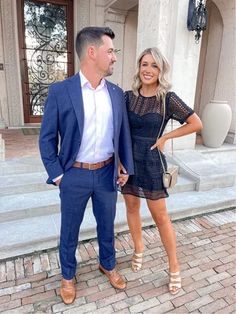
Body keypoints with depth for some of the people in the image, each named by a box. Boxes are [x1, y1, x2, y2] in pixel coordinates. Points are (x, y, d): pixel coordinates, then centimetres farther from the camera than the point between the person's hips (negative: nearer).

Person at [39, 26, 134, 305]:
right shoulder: (60, 91, -10)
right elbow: (47, 138, -6)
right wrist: (57, 175, -9)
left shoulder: (116, 93, 1)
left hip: (107, 173, 3)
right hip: (75, 175, -3)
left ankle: (107, 265, 48)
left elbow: (123, 133, 8)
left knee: (107, 225, 21)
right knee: (69, 230, 16)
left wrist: (126, 167, 4)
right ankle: (67, 275, 42)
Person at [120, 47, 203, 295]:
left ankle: (174, 266, 24)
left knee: (160, 215, 5)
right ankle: (138, 249, 40)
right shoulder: (128, 96, 1)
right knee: (131, 207, 16)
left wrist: (165, 137, -8)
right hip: (128, 159, 4)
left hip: (151, 162, -3)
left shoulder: (167, 98, -9)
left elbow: (196, 124, -5)